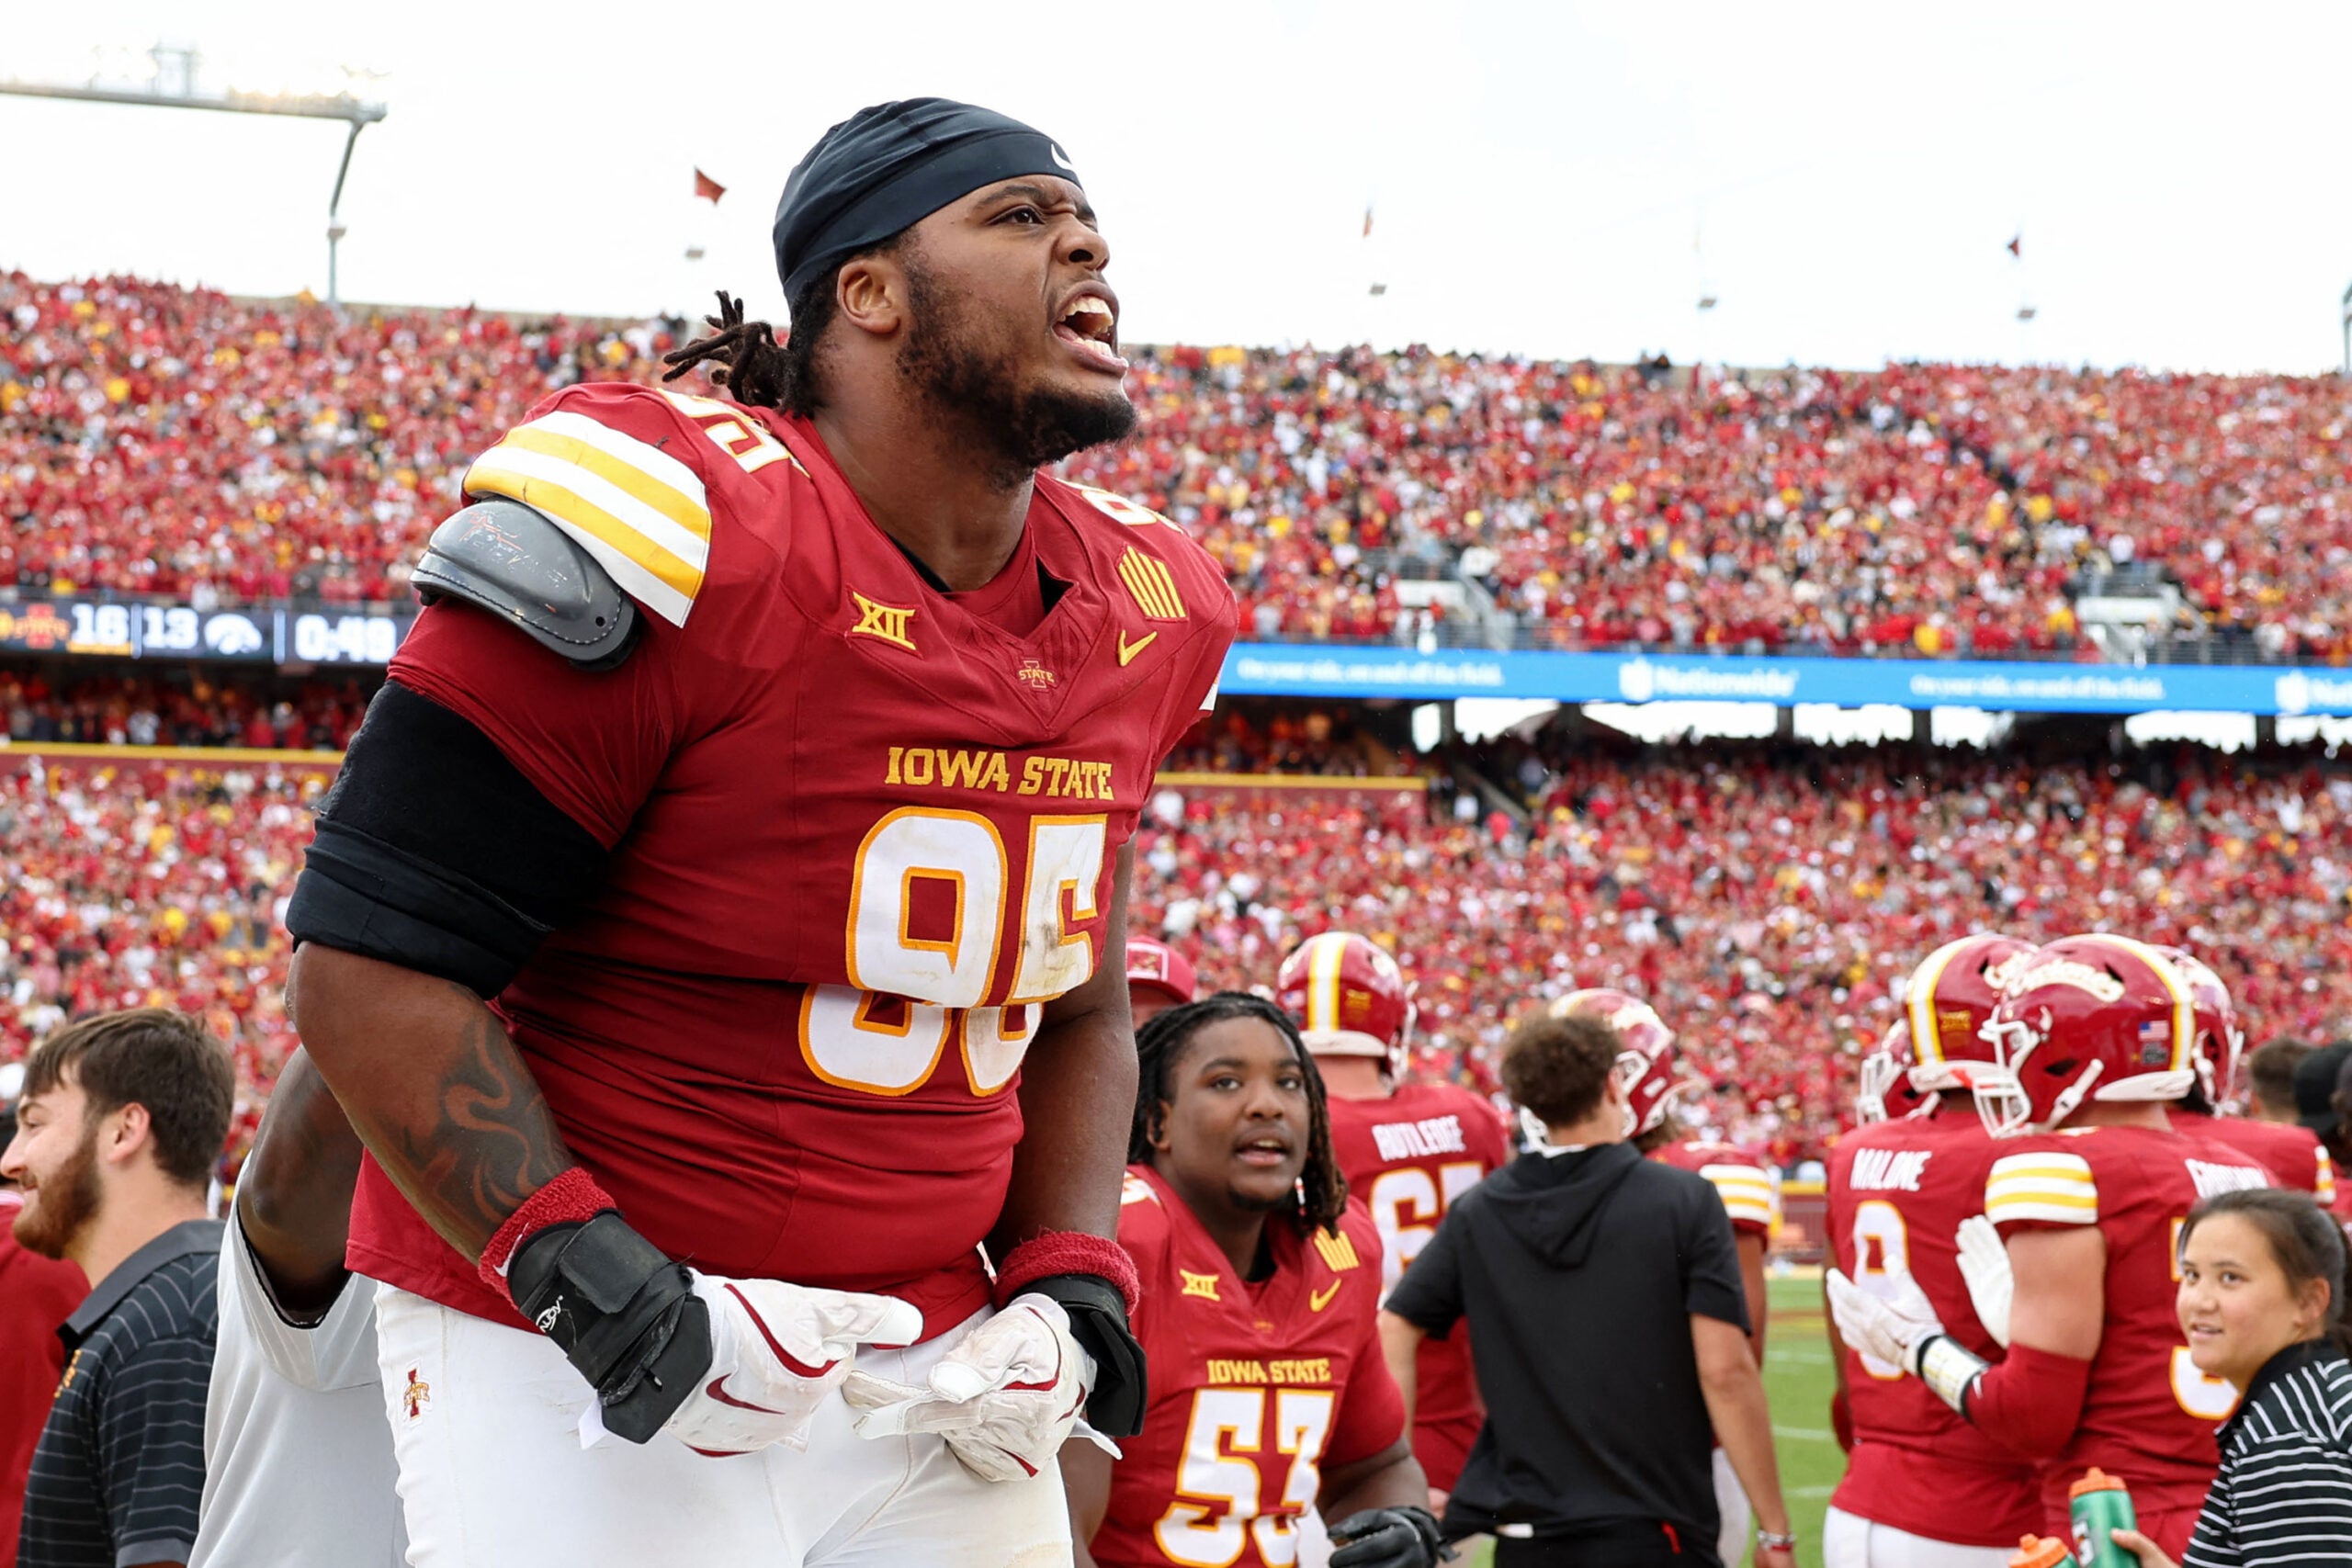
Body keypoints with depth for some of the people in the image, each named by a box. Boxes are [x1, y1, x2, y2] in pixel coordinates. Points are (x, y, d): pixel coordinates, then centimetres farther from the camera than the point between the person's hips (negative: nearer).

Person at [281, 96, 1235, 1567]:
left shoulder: (1136, 616, 5)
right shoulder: (691, 544, -17)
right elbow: (373, 967, -17)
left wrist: (1069, 1289, 2)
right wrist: (599, 1286, -23)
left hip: (934, 1372, 6)